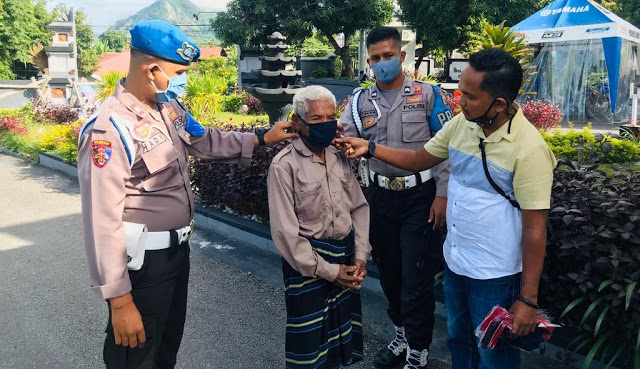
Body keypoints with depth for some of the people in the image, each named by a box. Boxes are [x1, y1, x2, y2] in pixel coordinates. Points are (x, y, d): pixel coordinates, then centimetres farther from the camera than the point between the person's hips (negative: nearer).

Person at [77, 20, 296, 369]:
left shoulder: (169, 108, 1)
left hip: (178, 247, 8)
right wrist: (119, 301, -24)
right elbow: (102, 223, -26)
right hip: (143, 261, -8)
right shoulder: (109, 130, -25)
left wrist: (262, 137, 14)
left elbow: (206, 141, 20)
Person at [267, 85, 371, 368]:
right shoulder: (284, 165, -15)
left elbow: (359, 207, 7)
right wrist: (328, 270, -14)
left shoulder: (339, 157, 3)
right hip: (308, 262, -6)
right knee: (310, 340, 8)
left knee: (344, 331, 20)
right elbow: (285, 231, -17)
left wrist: (360, 256, -4)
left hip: (345, 255, 6)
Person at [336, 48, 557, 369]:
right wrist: (369, 147, -4)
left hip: (495, 275, -6)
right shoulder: (461, 123, -5)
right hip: (454, 261, 7)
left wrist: (527, 299, -18)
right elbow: (419, 159, 8)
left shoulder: (529, 149, -24)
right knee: (458, 340, 27)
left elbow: (535, 228, -21)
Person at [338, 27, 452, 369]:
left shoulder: (426, 94, -3)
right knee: (389, 272, 16)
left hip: (420, 196, -3)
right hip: (380, 197, 4)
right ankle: (402, 334, 39)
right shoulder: (360, 100, 4)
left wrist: (442, 195, -10)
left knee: (416, 277, 1)